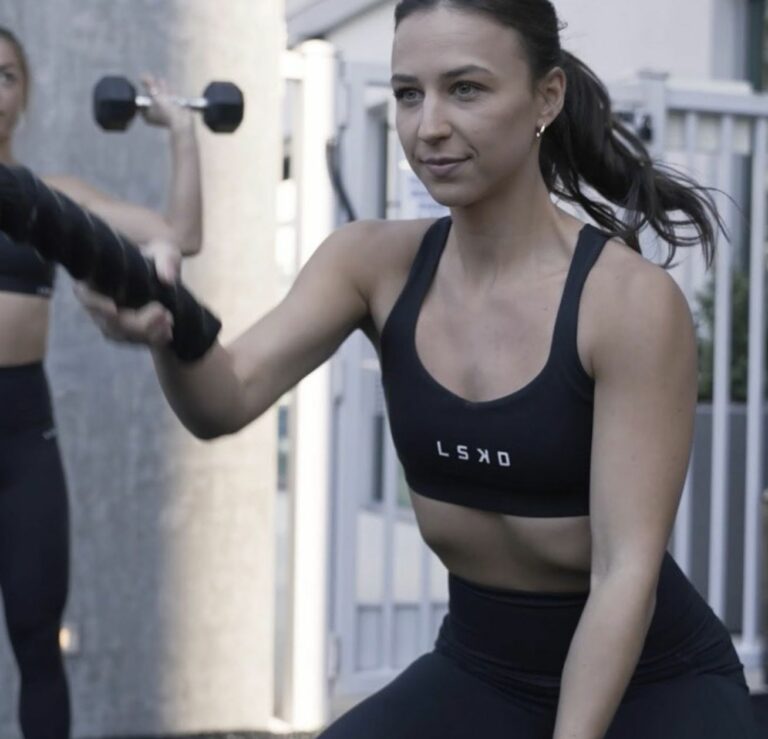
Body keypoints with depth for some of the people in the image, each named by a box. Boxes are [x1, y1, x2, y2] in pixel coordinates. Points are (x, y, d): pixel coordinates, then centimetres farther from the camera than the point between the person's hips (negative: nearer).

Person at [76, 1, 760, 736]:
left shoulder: (630, 301, -20)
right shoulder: (376, 263, -7)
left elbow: (627, 571, -21)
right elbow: (227, 399, -22)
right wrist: (165, 327, -44)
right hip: (475, 668, 4)